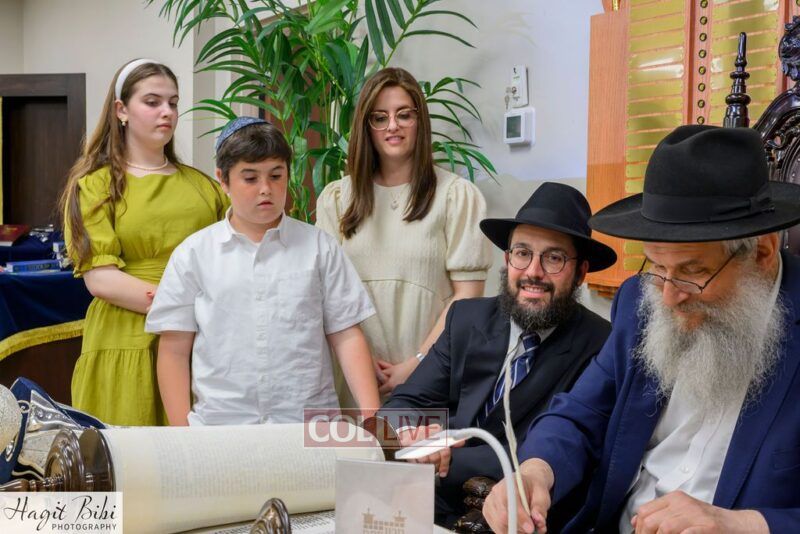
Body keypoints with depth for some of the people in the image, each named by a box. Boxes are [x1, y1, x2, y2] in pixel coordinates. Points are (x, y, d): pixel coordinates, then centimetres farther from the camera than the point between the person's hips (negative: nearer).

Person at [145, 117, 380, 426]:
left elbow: (346, 337, 4)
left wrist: (371, 414, -6)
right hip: (219, 423, 0)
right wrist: (182, 434, -2)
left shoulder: (319, 247, 6)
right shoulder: (193, 255, 5)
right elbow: (174, 351, 5)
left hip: (311, 426, 0)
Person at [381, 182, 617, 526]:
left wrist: (447, 460, -21)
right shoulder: (466, 320, 6)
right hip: (441, 506, 4)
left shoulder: (599, 348, -10)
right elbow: (403, 405, 4)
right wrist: (410, 434, -20)